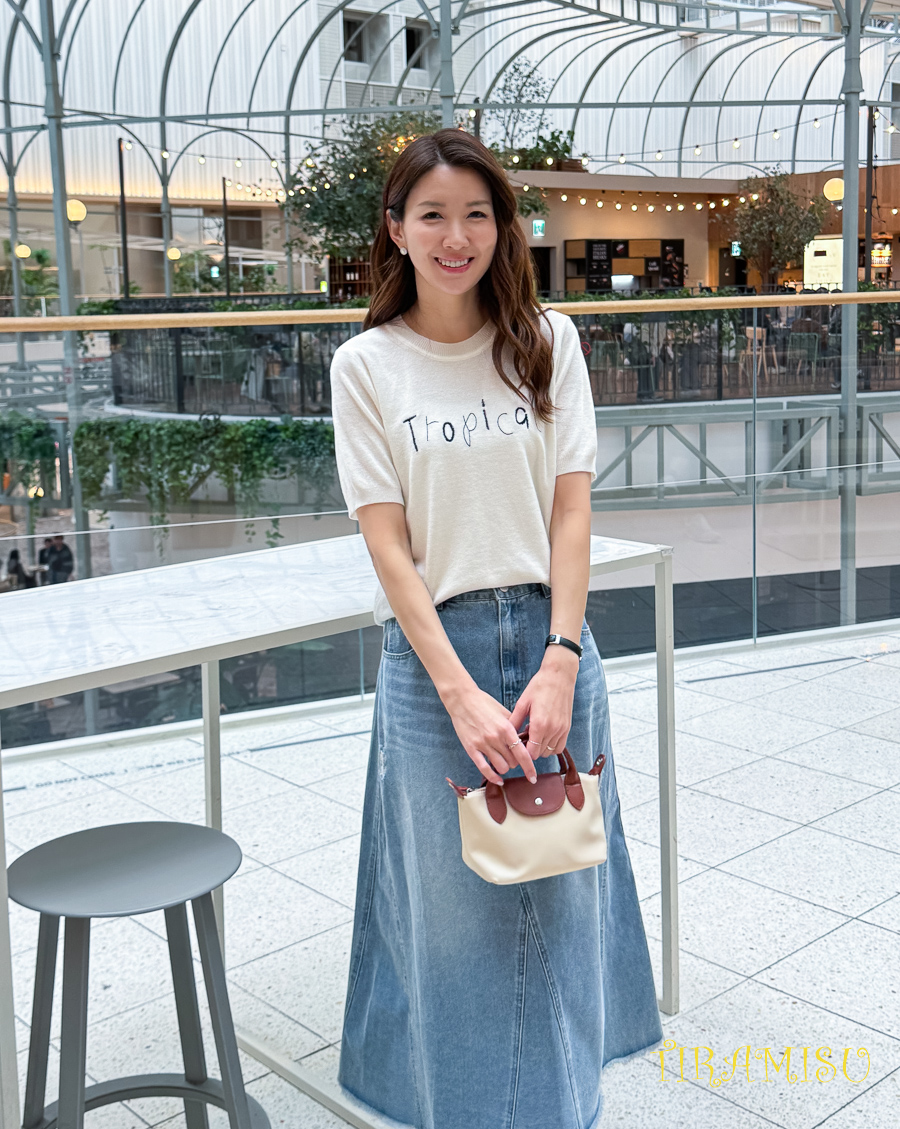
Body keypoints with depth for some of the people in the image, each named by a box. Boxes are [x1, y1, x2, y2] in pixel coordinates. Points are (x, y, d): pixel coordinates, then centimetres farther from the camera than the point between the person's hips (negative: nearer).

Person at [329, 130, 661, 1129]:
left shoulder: (547, 342, 3)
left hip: (551, 639, 2)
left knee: (561, 892, 12)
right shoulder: (367, 365, -2)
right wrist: (461, 693, -15)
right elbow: (388, 545, -7)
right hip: (432, 648, -2)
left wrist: (561, 662, -12)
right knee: (451, 902, 8)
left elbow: (571, 511, -1)